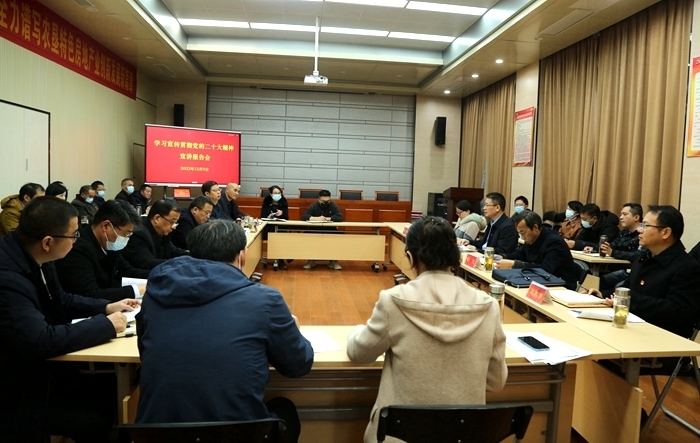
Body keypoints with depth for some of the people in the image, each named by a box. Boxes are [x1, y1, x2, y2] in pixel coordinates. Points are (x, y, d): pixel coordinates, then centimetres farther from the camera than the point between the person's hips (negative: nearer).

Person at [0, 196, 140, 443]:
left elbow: (60, 301, 13)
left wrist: (106, 307, 2)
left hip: (40, 367, 8)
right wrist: (106, 324, -25)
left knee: (113, 392, 0)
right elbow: (41, 342, -35)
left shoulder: (33, 256, -4)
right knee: (96, 421, -11)